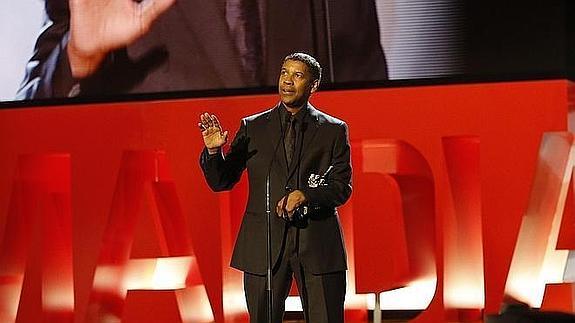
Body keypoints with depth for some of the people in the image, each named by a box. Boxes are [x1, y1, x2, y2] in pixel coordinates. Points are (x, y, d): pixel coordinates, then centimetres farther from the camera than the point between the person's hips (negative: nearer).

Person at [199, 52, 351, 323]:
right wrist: (214, 151, -12)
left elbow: (342, 187, 2)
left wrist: (305, 195, -16)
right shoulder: (253, 128, 9)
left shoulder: (333, 130, 7)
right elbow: (221, 182, 8)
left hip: (317, 244, 0)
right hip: (265, 243, 1)